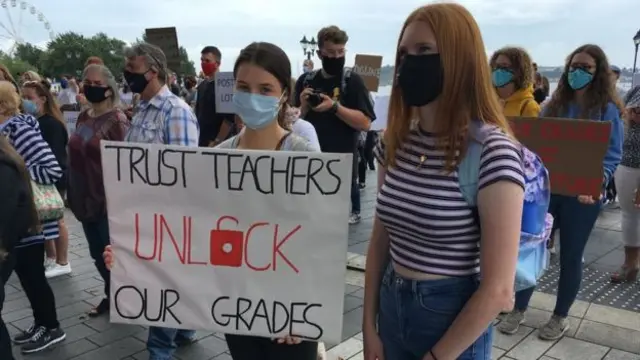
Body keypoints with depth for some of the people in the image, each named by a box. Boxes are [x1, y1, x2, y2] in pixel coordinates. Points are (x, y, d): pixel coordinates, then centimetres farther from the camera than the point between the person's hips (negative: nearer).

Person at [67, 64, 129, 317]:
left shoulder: (117, 120, -13)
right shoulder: (83, 118, 9)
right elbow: (76, 156, 16)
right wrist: (74, 193, 15)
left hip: (108, 199, -7)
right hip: (86, 198, 7)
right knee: (97, 253, 17)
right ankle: (112, 294, 34)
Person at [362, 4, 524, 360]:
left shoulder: (492, 151, -21)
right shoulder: (395, 142, -2)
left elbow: (498, 290, -19)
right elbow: (380, 241, 6)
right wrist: (369, 327, 4)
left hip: (453, 316, -5)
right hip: (391, 305, 6)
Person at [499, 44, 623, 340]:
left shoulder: (607, 111, -4)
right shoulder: (553, 105, 7)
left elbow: (612, 156, -8)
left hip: (581, 196, -3)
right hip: (546, 189, 3)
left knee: (570, 257, 9)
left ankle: (560, 317, 27)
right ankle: (518, 310, 21)